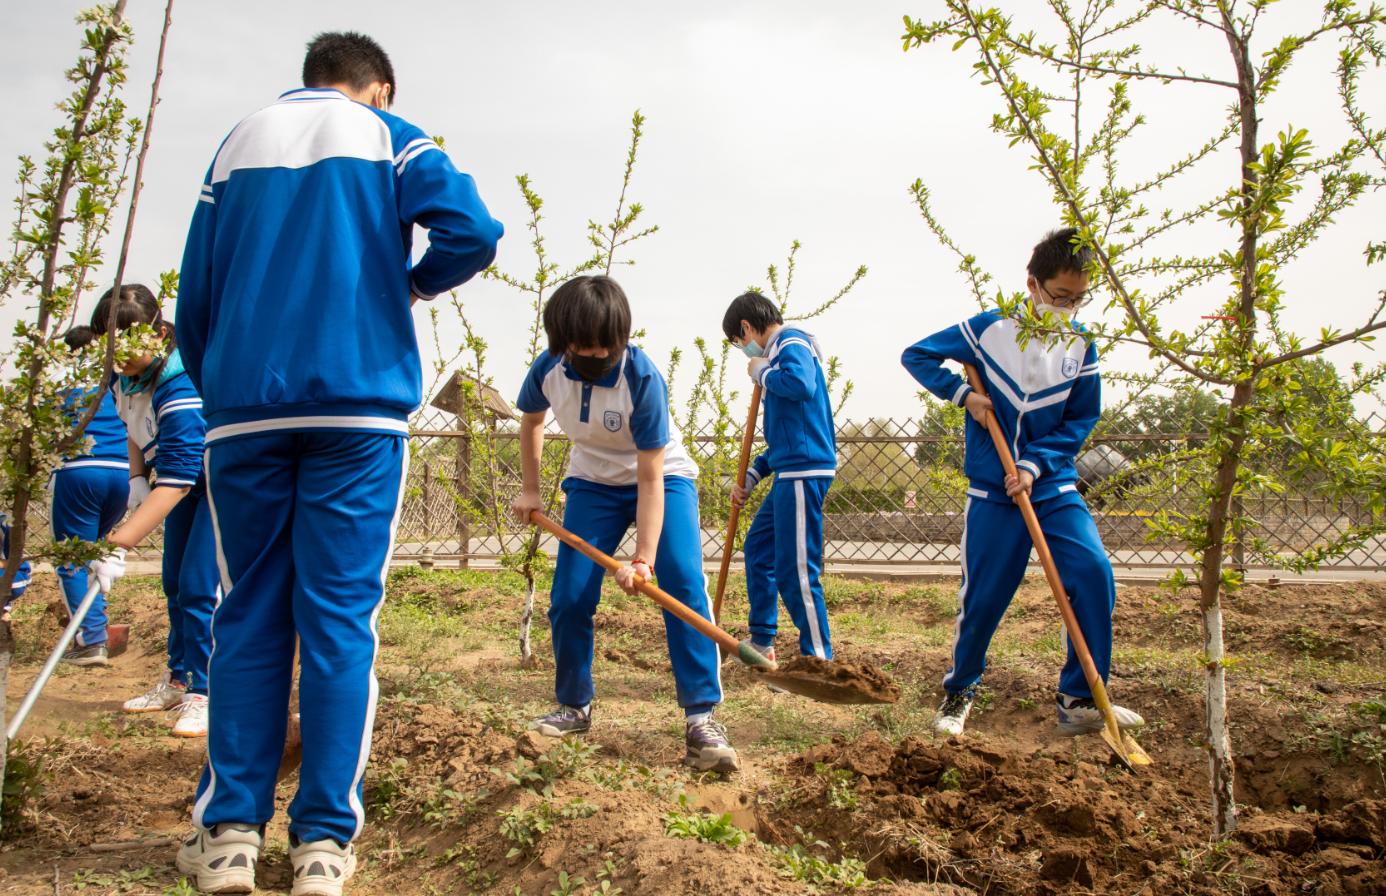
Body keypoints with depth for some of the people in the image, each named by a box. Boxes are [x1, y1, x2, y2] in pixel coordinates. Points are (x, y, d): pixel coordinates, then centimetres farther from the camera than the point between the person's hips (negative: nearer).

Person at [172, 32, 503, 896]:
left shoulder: (237, 144, 17)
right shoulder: (389, 137, 9)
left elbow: (195, 297, 14)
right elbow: (473, 231, -8)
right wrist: (417, 281, 10)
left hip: (243, 410, 3)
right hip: (358, 406, -3)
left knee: (250, 613, 7)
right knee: (340, 616, -1)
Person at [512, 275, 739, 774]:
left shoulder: (642, 378, -32)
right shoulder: (548, 370, -19)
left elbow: (650, 480, -30)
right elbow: (532, 420, 8)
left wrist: (643, 560, -34)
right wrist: (530, 490, 5)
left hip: (662, 478, -4)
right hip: (593, 484, 4)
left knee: (684, 585, -22)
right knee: (568, 598, -4)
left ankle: (701, 718, -20)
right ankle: (574, 708, 17)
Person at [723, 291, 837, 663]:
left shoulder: (791, 343, -7)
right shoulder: (778, 352, 21)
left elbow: (802, 384, -31)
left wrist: (763, 372, -11)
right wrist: (750, 476, 23)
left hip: (804, 473, -11)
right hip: (790, 475, 11)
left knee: (796, 570, -10)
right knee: (759, 548, 21)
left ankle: (819, 658, -3)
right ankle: (761, 642, 30)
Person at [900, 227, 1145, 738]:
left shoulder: (1081, 345, -2)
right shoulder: (989, 329, -8)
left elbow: (1082, 419, 3)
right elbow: (916, 355, 1)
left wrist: (1035, 465, -10)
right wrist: (961, 393, -12)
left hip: (1054, 485, 2)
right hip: (992, 493, -2)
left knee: (1094, 575, -14)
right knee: (982, 596, 1)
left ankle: (1078, 700, 0)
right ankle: (959, 692, 26)